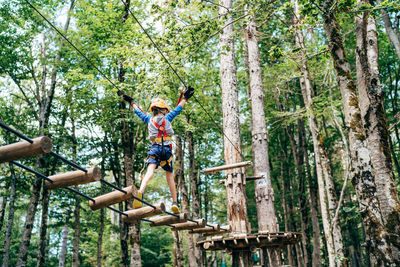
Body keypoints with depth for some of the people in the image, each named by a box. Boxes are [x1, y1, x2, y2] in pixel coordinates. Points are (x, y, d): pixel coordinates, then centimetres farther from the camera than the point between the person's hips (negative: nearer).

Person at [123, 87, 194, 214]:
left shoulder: (149, 119, 16)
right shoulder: (167, 118, 10)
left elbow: (139, 112, 31)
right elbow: (178, 109, 20)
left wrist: (132, 102, 48)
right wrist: (185, 98, 31)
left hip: (154, 148, 1)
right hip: (167, 149, -1)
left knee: (150, 171, -18)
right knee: (170, 176, 10)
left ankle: (140, 192, -45)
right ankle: (175, 202, 9)